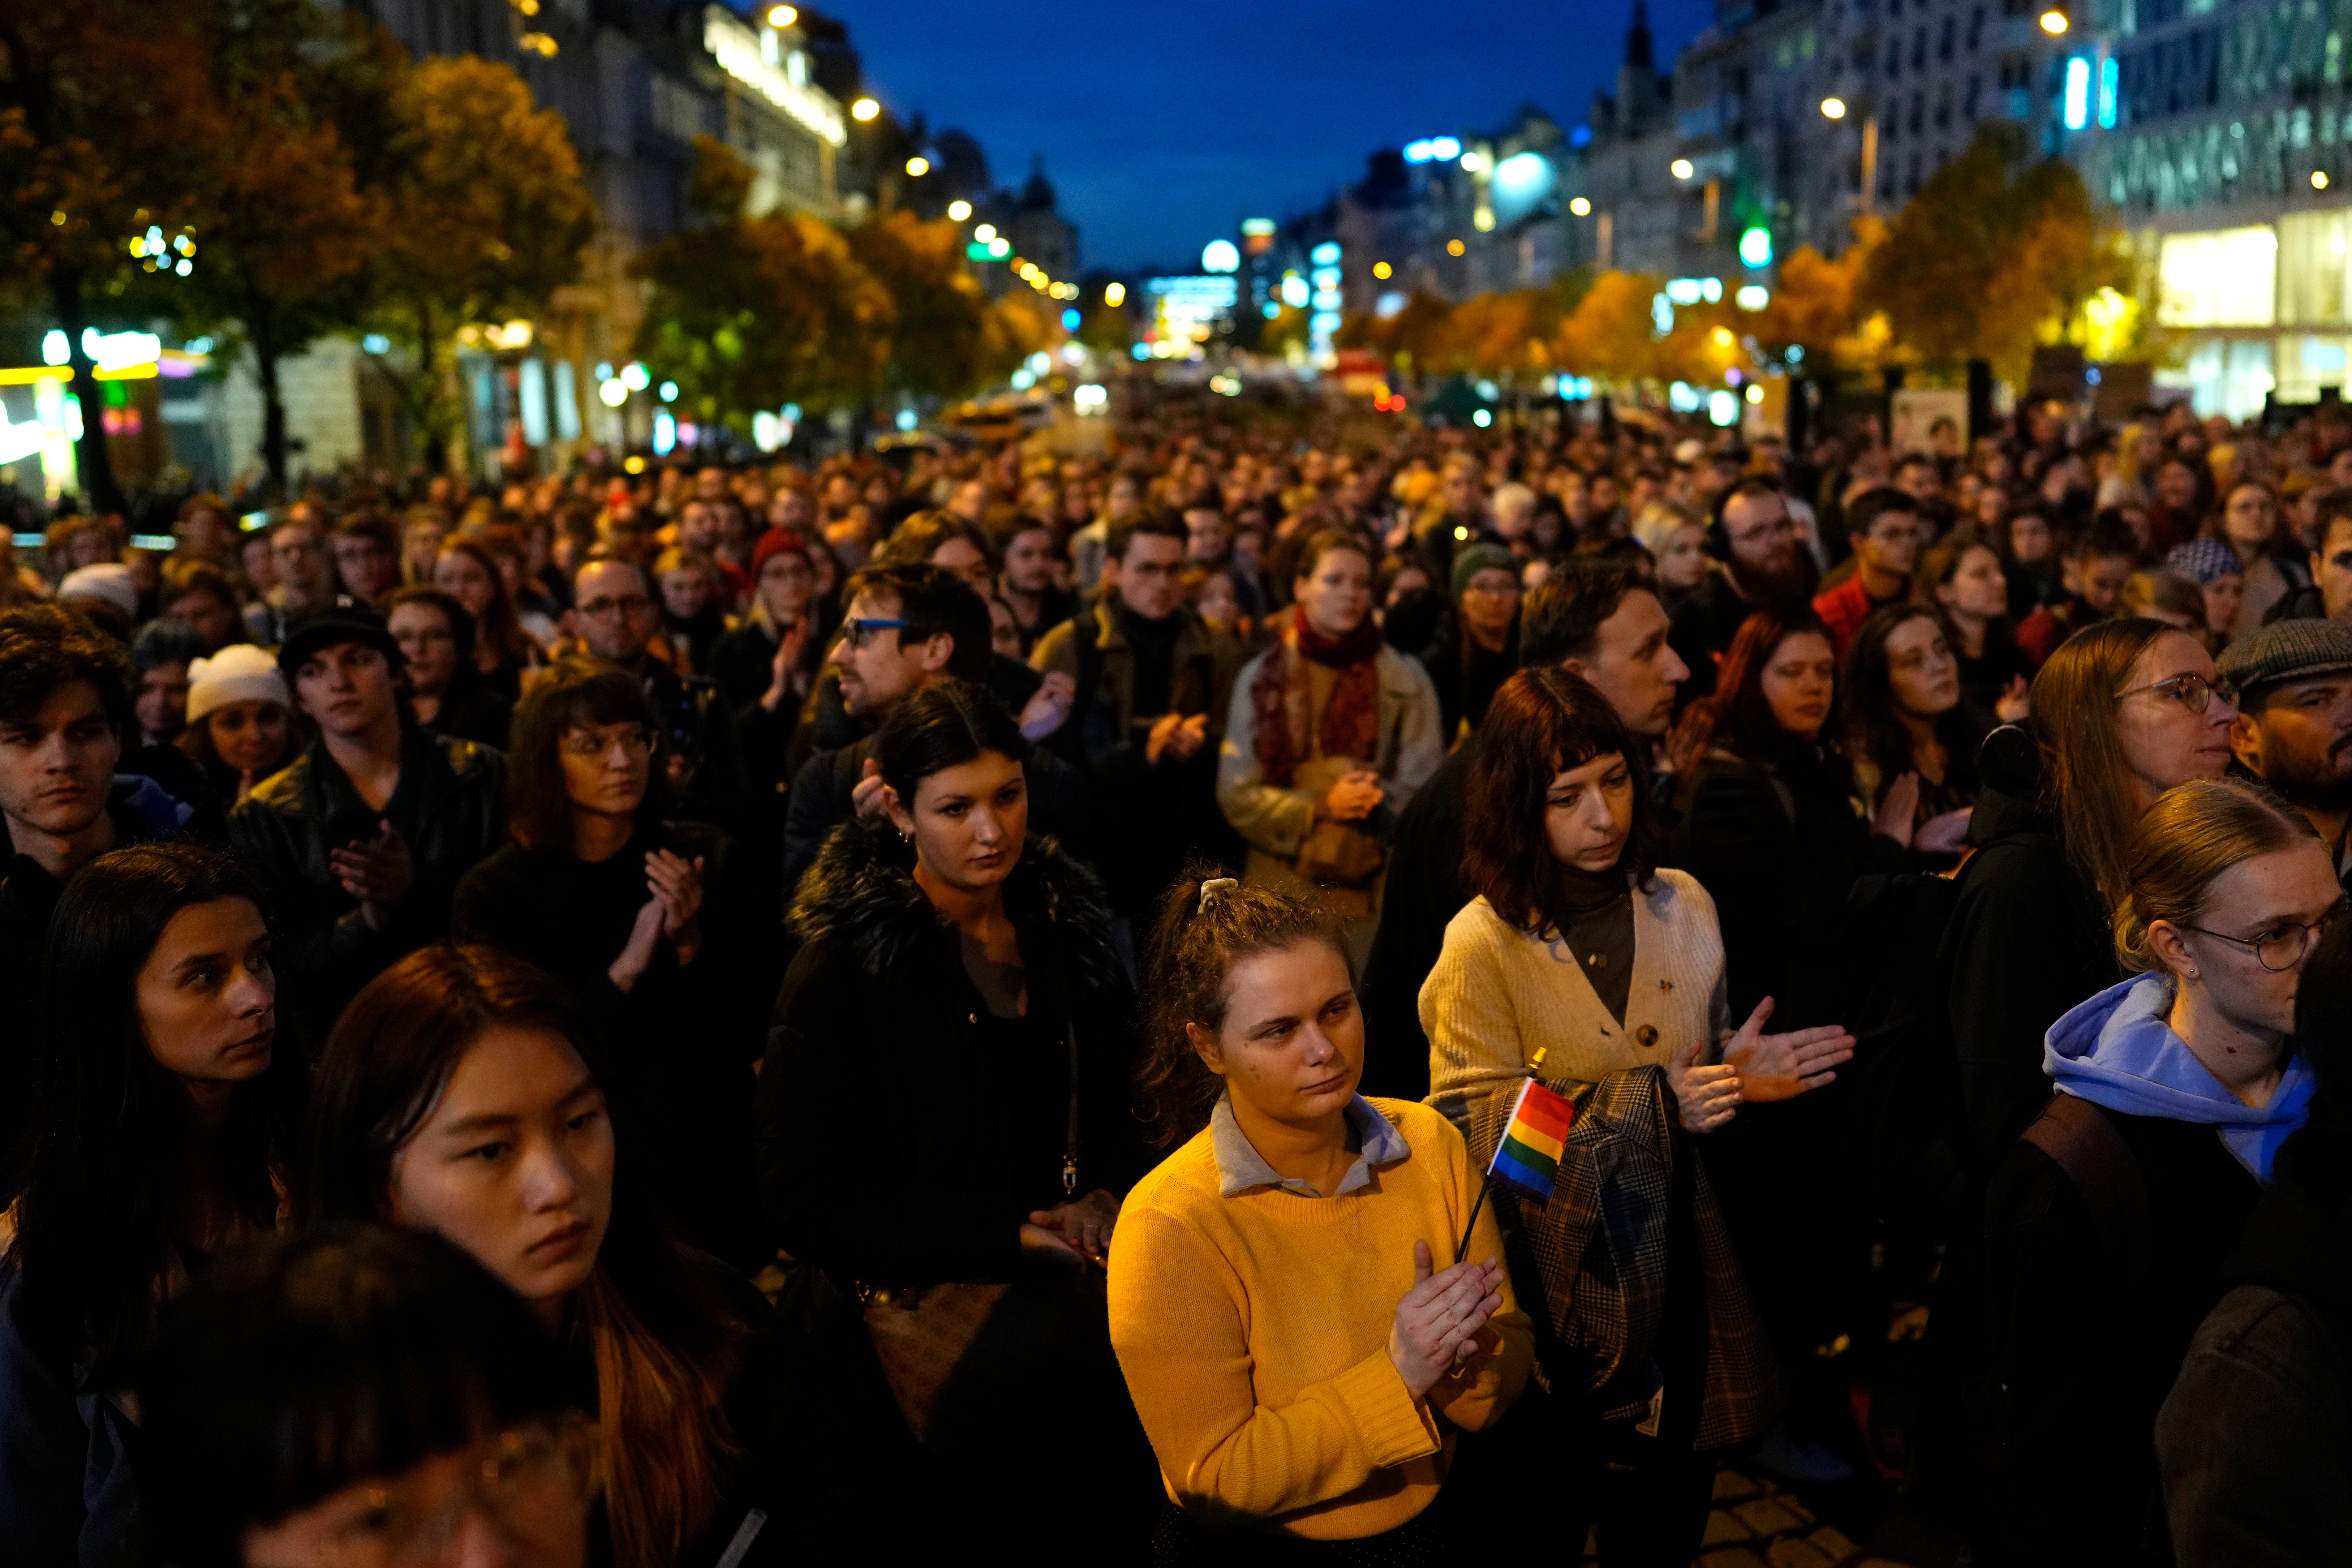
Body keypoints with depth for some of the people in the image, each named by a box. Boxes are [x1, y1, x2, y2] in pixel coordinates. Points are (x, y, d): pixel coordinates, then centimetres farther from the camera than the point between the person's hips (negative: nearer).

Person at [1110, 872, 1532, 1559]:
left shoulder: (1428, 1142, -3)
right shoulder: (1168, 1227, -17)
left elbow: (1512, 1345, 2)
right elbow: (1214, 1477, -14)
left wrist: (1465, 1352, -19)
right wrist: (1395, 1377, -21)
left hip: (1441, 1522, 5)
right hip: (1260, 1545, -4)